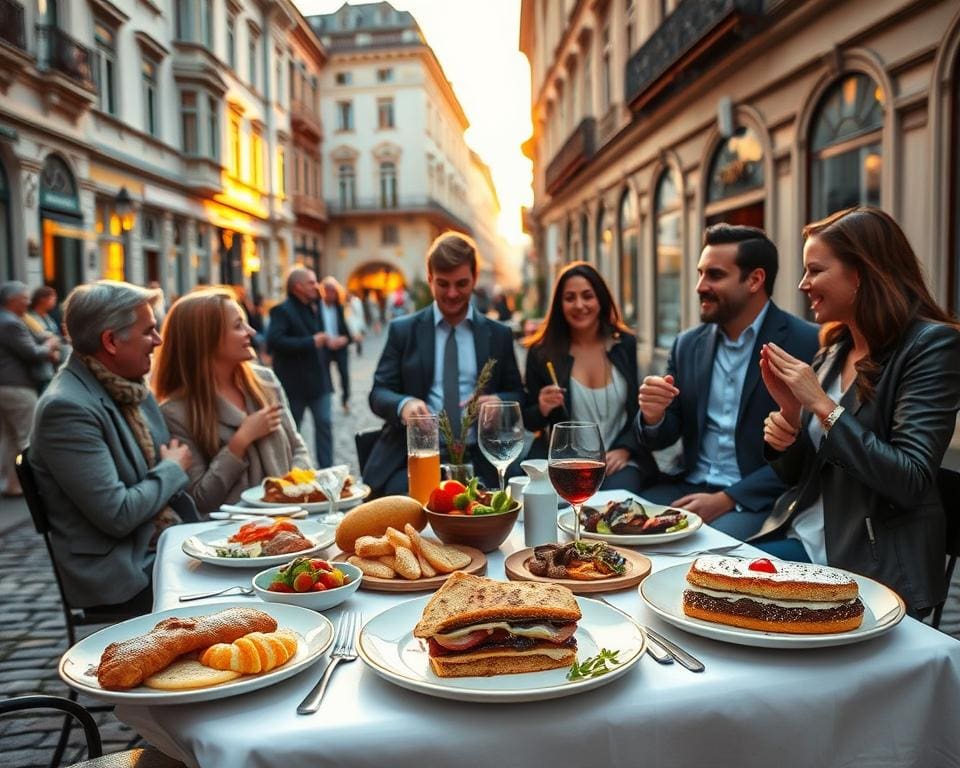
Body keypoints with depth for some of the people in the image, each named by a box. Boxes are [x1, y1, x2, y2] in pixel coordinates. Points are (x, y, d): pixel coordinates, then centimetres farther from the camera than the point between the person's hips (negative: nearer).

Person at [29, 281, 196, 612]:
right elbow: (117, 516, -22)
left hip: (170, 543, 8)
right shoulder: (66, 407, -19)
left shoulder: (130, 386, 7)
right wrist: (174, 469, -7)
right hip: (121, 570, -7)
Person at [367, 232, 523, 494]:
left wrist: (498, 402, -11)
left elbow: (517, 395, 14)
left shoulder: (499, 335, 12)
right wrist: (403, 404, -18)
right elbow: (379, 392, 5)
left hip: (477, 460, 1)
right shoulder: (402, 330, 9)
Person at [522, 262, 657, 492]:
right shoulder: (542, 353, -2)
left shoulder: (626, 344, 2)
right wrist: (542, 409, -17)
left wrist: (624, 449, -10)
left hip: (619, 460, 0)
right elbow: (529, 422, 5)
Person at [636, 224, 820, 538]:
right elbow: (662, 440, 10)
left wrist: (727, 499, -17)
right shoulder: (688, 345, 8)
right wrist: (653, 417, -13)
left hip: (757, 500, -5)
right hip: (689, 488, 5)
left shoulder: (807, 344, -8)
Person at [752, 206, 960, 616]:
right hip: (801, 539, 6)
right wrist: (789, 413, -7)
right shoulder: (832, 351, 9)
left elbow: (910, 483, -20)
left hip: (874, 565, -6)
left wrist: (822, 405, -19)